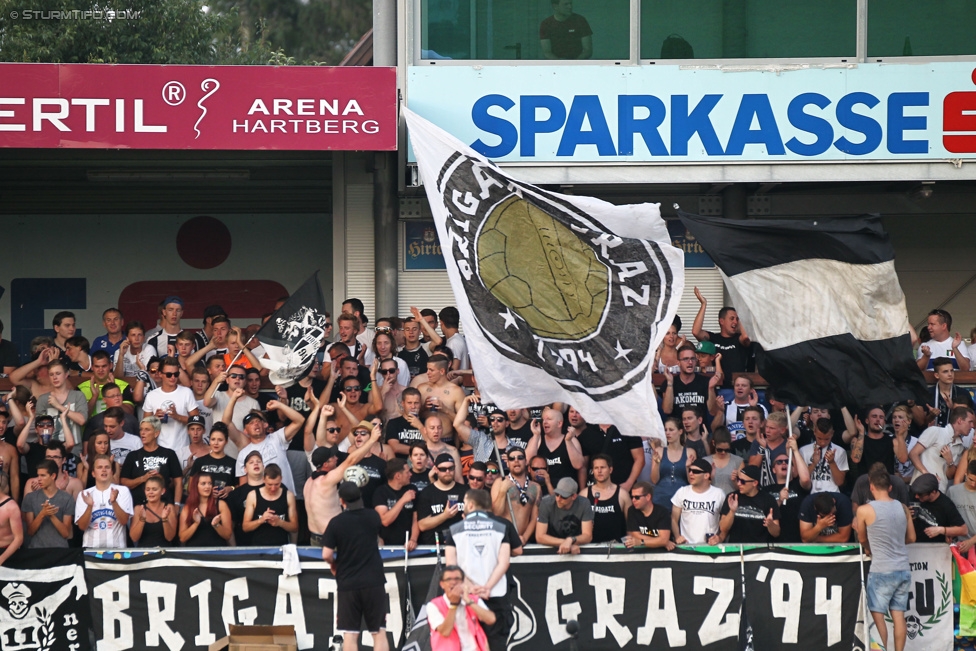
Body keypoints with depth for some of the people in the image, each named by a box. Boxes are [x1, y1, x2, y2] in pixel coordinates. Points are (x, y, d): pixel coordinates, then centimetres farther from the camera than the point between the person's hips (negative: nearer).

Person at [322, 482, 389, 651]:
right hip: (374, 582, 1)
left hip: (347, 584, -1)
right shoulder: (373, 517, 2)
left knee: (350, 634, 2)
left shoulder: (336, 523, -6)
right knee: (379, 632, 6)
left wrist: (334, 564, 11)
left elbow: (326, 555, -9)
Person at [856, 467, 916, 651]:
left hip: (881, 571, -5)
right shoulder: (902, 508, 4)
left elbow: (862, 539, 6)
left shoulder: (865, 510, -8)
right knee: (898, 615, 6)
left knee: (878, 615, 1)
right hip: (903, 569, 5)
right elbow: (911, 538, 13)